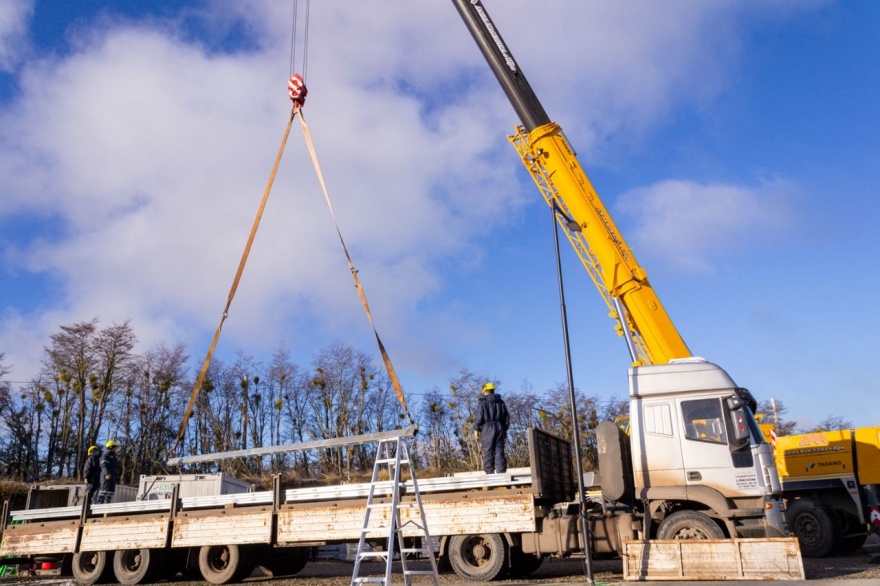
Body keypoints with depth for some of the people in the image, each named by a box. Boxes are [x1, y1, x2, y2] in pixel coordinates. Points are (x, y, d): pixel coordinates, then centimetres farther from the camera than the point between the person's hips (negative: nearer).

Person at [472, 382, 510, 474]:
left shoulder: (482, 402, -2)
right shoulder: (500, 401, 12)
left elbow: (479, 417, -9)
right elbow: (507, 418, 11)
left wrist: (476, 429, 2)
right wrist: (504, 429, 20)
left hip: (487, 428, -4)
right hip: (500, 428, 4)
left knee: (488, 452, -2)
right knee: (499, 452, 3)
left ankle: (490, 473, -7)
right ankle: (501, 473, -3)